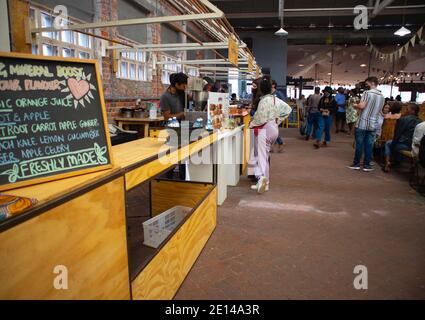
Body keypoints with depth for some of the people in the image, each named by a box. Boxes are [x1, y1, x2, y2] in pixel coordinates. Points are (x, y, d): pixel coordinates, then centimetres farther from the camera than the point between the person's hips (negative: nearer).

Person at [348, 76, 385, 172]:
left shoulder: (367, 92, -10)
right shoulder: (382, 96, 10)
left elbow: (362, 106, -19)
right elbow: (379, 110, 18)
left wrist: (355, 106, 0)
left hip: (362, 123, -5)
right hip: (373, 124, 5)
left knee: (359, 144, 2)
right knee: (369, 145, 7)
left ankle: (356, 164, 9)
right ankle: (367, 165, 10)